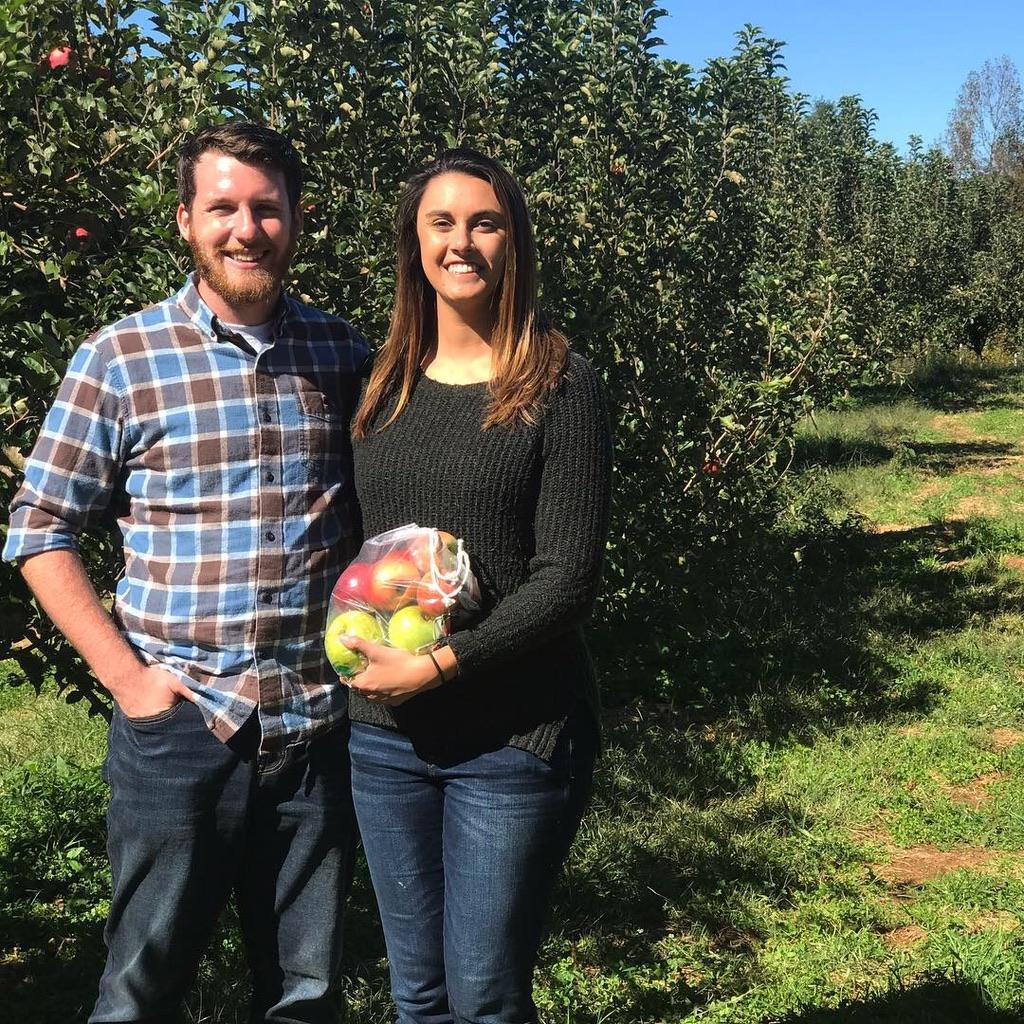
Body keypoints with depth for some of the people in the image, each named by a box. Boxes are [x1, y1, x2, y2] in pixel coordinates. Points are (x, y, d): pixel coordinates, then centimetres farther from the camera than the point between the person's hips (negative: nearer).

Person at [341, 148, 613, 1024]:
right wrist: (349, 641, -5)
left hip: (515, 738, -5)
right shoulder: (385, 385, 8)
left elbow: (568, 577, -12)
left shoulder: (561, 387, -7)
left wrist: (439, 664, -19)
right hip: (385, 733, 5)